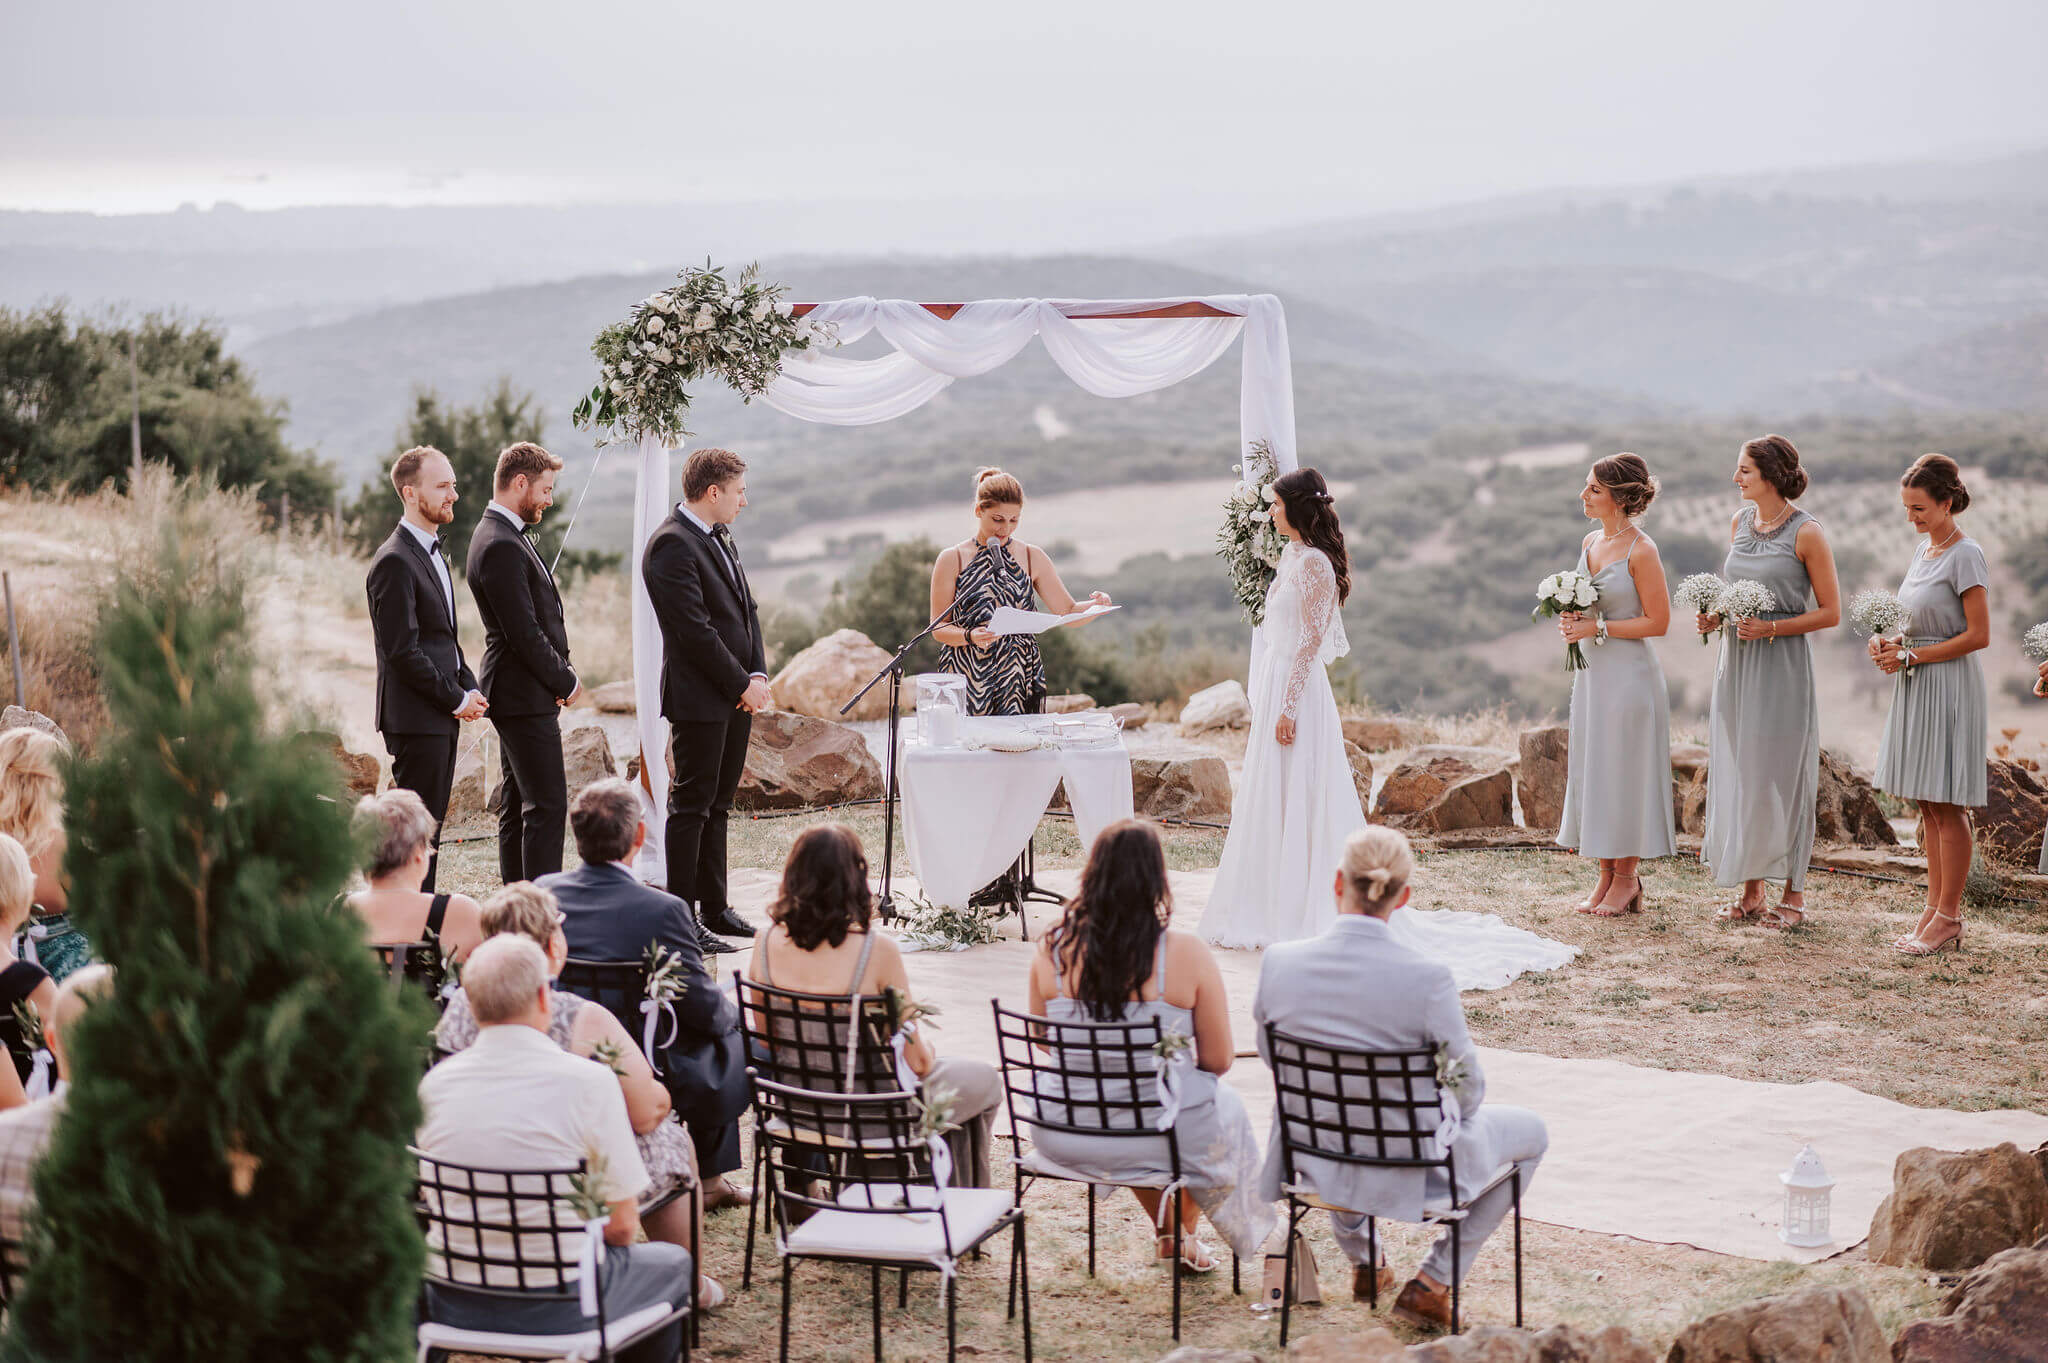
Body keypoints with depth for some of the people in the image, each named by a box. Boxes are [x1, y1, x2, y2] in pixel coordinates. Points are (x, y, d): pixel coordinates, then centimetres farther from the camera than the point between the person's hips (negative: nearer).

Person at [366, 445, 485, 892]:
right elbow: (402, 652, -19)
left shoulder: (432, 552, 17)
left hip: (444, 714, 10)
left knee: (429, 826, 12)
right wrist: (457, 699, -14)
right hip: (416, 718, -10)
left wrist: (470, 688, 8)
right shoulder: (395, 561, -15)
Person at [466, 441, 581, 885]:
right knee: (547, 806, -9)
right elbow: (524, 634, -21)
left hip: (520, 694, 11)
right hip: (525, 697, -11)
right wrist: (565, 682, -9)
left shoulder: (502, 536, 15)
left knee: (518, 807, 13)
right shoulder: (501, 547, -19)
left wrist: (558, 678, 8)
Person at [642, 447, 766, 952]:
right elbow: (695, 629, -20)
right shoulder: (671, 544, -16)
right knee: (691, 806, -3)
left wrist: (758, 673, 2)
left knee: (717, 805, 14)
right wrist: (742, 683, -14)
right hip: (700, 697, -9)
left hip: (738, 693, 9)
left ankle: (714, 907, 22)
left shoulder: (720, 537, 15)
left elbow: (746, 608, 16)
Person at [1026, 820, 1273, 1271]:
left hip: (1061, 1139, 3)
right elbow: (1218, 1060, -9)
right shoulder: (1186, 954, -17)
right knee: (1227, 1105, 33)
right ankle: (1183, 1234, 52)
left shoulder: (1050, 950, -9)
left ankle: (1169, 1234, 56)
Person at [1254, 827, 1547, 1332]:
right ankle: (1431, 1284, 20)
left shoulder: (1279, 963, -17)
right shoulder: (1428, 980, -27)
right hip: (1409, 1170, -4)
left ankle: (1361, 1260, 48)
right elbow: (1467, 1090, -14)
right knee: (1532, 1132, 24)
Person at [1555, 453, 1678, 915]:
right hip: (1592, 670, 8)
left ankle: (1626, 878, 11)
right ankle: (1607, 875, 19)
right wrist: (1572, 619, 1)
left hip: (1628, 674, -8)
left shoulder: (1641, 551, -14)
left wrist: (1597, 628, -17)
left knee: (1622, 772, -1)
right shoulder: (1590, 542, 10)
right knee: (1592, 772, 10)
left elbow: (1657, 621, -14)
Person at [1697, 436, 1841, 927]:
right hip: (1737, 663, 6)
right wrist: (1716, 617, 1)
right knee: (1737, 773, 7)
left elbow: (1830, 612, -8)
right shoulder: (1739, 523, 10)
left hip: (1783, 665, -6)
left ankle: (1793, 894, 9)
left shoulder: (1806, 533, -9)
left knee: (1780, 774, -2)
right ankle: (1751, 891, 16)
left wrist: (1771, 628, -19)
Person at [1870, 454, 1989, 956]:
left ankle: (1949, 917, 2)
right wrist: (1892, 644, 2)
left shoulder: (1965, 556, -13)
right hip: (1917, 687, 8)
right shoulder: (1923, 549, 12)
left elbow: (1978, 635, -16)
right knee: (1927, 804, 10)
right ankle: (1935, 909, 15)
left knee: (1946, 804, -4)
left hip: (1950, 688, -8)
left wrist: (1910, 657, -15)